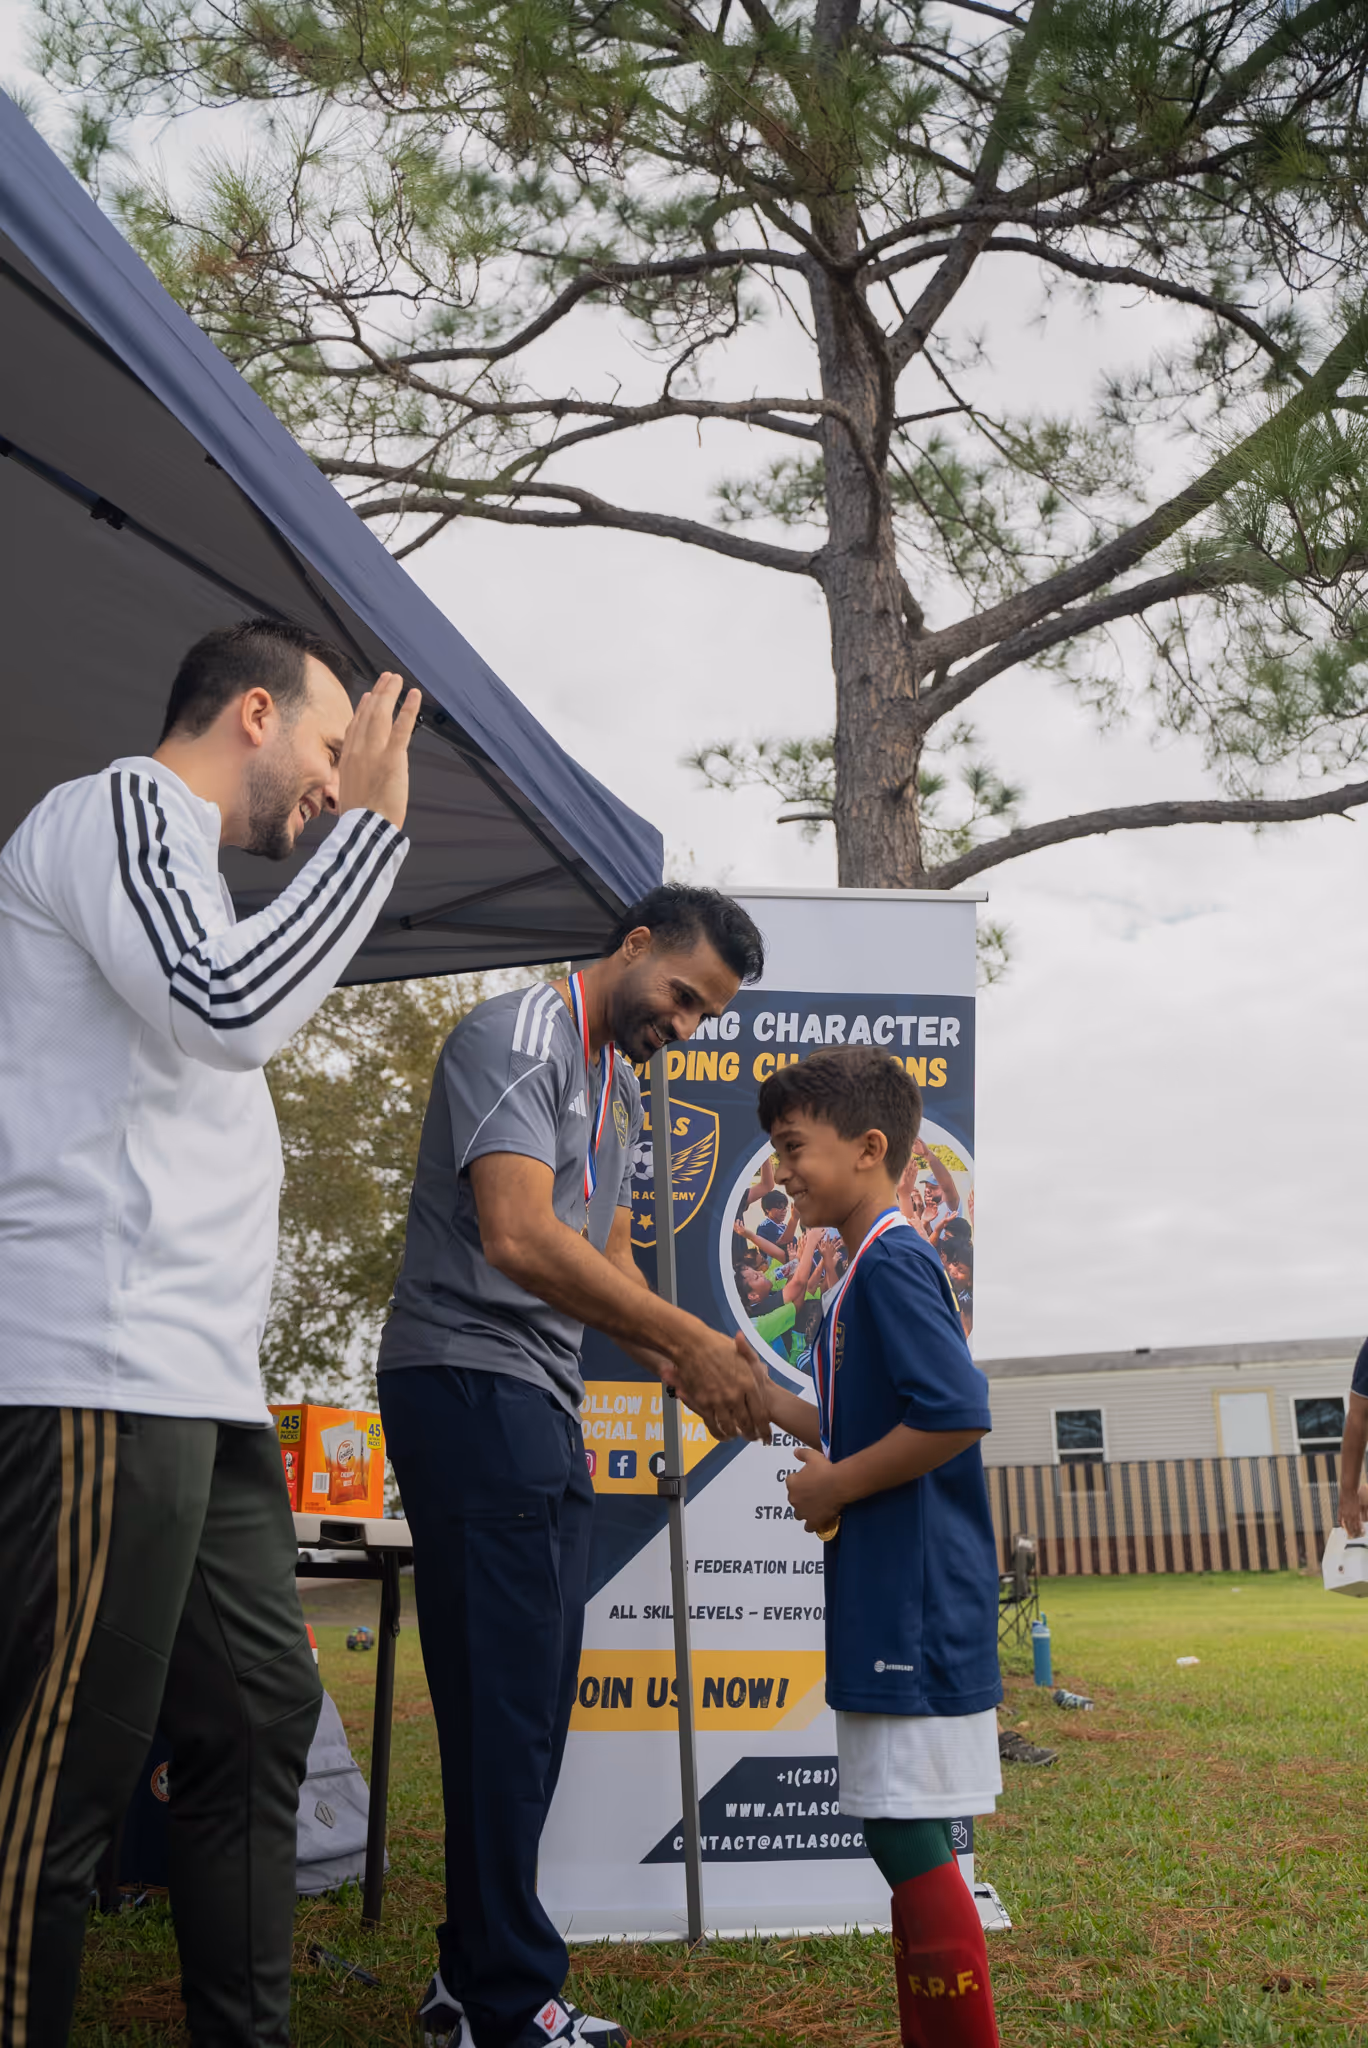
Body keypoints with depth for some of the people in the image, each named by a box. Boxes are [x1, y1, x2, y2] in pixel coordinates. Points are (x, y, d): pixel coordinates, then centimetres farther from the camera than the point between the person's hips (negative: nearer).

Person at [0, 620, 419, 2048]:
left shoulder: (171, 860, 26)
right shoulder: (120, 804, -2)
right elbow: (232, 1006, -18)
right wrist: (372, 823, -9)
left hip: (198, 1388, 10)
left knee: (259, 1721, 12)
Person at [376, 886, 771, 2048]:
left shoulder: (622, 1087, 19)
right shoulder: (517, 1036, -11)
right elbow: (519, 1237, -24)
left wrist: (688, 1375, 4)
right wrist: (691, 1340, -22)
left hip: (545, 1407, 10)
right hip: (471, 1383, -10)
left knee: (533, 1701, 13)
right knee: (507, 1699, -5)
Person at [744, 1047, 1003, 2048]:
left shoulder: (892, 1262, -16)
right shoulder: (871, 1268, 15)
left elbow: (956, 1414, -27)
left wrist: (836, 1486, -17)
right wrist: (762, 1394, 13)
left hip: (915, 1609, -10)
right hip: (891, 1607, 10)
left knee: (907, 1835, -3)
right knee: (903, 1835, 17)